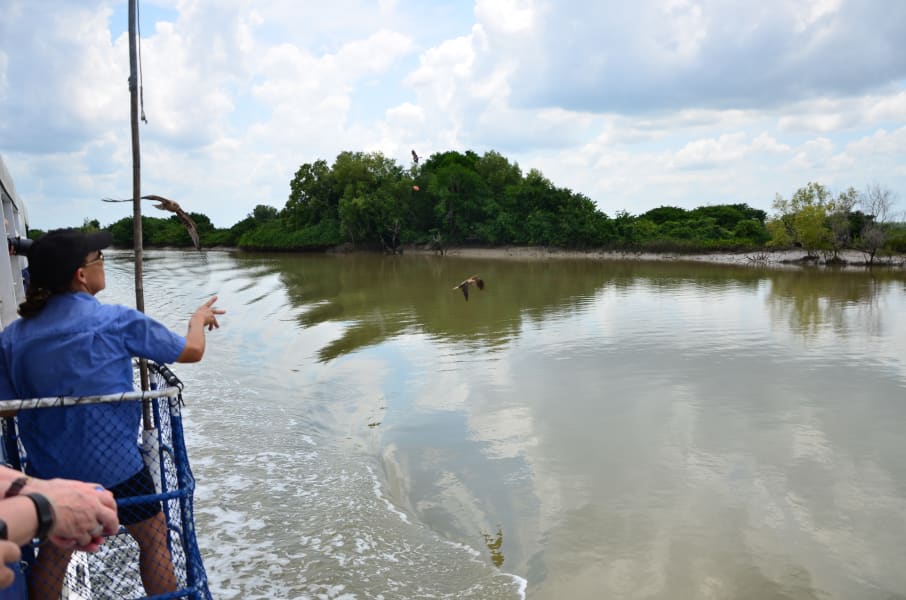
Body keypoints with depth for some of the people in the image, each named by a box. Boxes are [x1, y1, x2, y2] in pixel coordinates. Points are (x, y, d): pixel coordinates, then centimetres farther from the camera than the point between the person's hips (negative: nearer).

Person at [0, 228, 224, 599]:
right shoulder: (117, 321, -13)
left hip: (48, 468, 4)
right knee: (153, 538, 16)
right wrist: (199, 319, 16)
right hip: (113, 464, -4)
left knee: (54, 550, 22)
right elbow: (191, 351, -4)